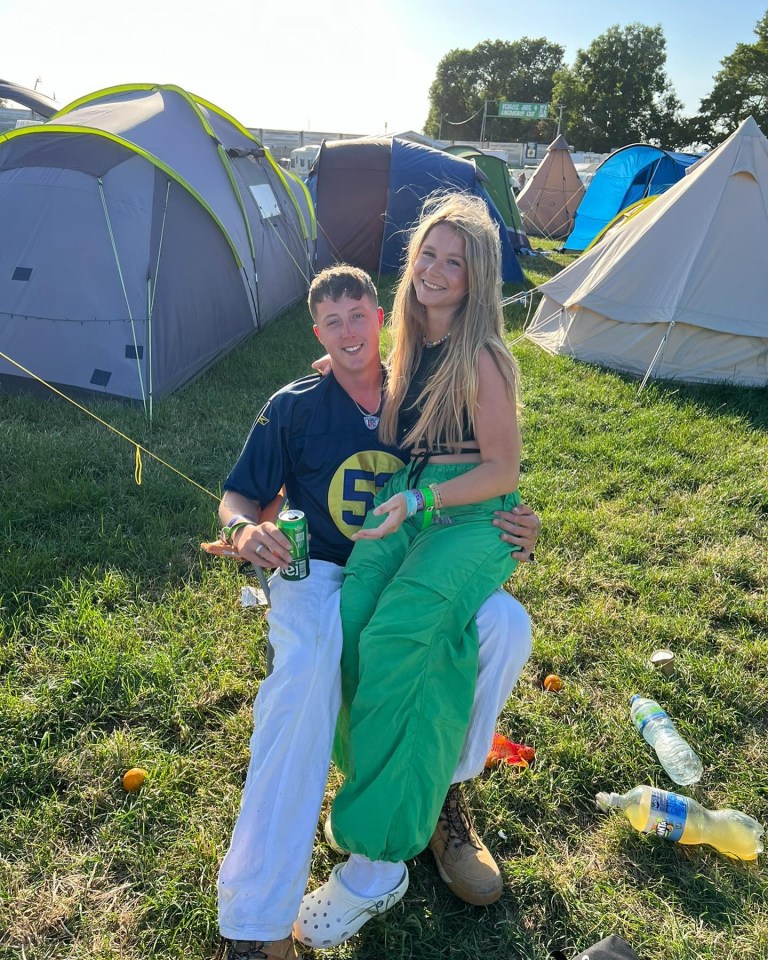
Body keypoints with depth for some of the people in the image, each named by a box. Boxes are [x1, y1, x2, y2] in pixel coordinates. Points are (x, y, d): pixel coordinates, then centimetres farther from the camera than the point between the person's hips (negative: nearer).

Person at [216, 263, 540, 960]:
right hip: (318, 576, -2)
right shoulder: (293, 407, 0)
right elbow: (239, 497, 4)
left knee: (507, 624, -24)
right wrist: (245, 530, -22)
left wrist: (519, 529, -10)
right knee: (307, 666, -36)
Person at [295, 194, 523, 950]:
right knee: (351, 623, -22)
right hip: (408, 505, 6)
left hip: (474, 518, -6)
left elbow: (503, 473, -10)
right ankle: (391, 790, -2)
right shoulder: (410, 342, 13)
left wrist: (419, 503, -19)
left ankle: (376, 858, -14)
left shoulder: (481, 360, -9)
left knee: (395, 636, -29)